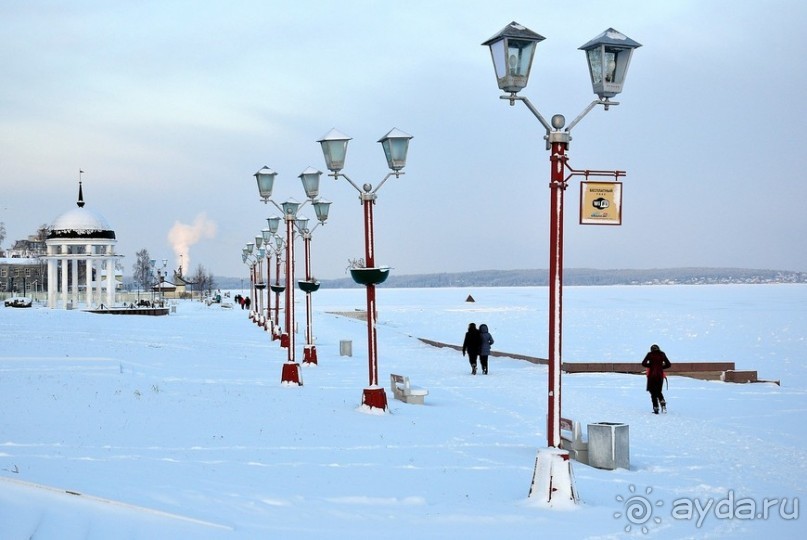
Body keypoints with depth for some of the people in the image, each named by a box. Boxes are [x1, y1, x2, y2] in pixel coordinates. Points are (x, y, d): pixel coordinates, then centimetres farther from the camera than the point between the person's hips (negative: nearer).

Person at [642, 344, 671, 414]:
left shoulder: (650, 355, -2)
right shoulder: (662, 355, 5)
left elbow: (643, 364, -9)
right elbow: (668, 365, 4)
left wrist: (650, 366, 5)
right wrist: (660, 367, 13)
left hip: (651, 376, -2)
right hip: (660, 376, 2)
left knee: (653, 392, 5)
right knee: (659, 392, 17)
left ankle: (656, 408, -3)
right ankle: (663, 403, -8)